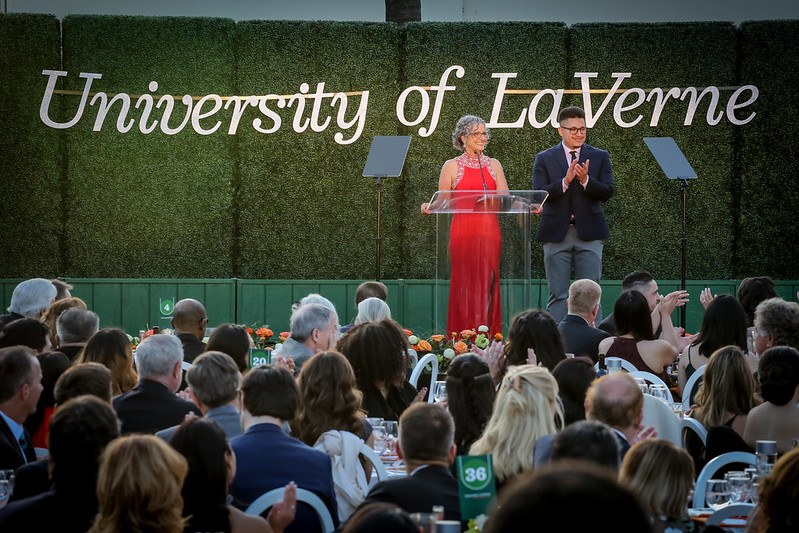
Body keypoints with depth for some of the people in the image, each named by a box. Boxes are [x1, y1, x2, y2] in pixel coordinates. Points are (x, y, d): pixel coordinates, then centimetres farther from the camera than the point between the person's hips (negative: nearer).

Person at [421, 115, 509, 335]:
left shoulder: (494, 165, 13)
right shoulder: (452, 166, 4)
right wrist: (429, 207, -16)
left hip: (489, 232, 3)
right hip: (463, 232, -3)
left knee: (488, 286, 1)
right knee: (464, 286, -5)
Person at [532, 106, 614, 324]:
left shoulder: (600, 157, 8)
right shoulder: (544, 159, 5)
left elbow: (607, 192, -2)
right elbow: (539, 194, -6)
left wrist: (585, 180, -19)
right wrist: (565, 181, -19)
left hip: (589, 233, 1)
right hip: (556, 233, 0)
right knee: (558, 295, 1)